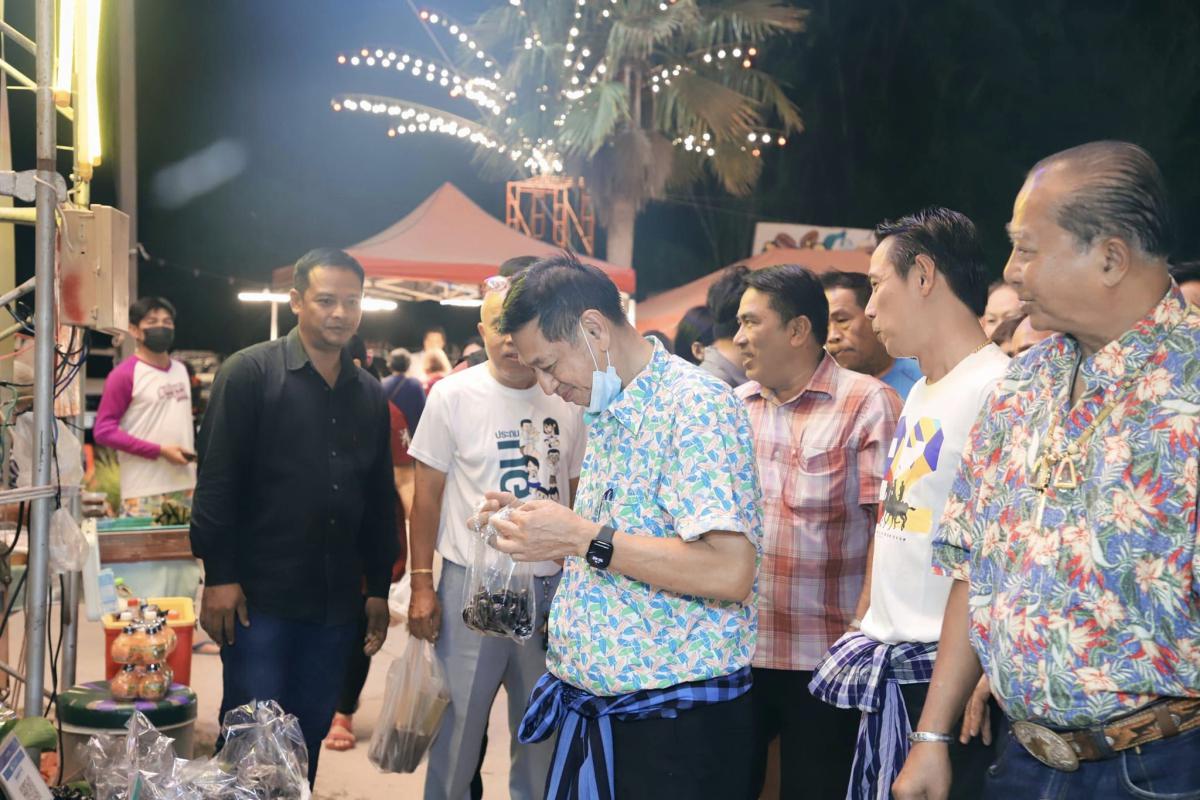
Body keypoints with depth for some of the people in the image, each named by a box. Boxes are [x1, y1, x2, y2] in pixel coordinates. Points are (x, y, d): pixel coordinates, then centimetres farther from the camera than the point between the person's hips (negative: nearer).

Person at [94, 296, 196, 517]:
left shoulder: (180, 370, 14)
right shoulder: (124, 374, -6)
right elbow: (104, 431, -11)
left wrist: (191, 452, 12)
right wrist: (160, 451, -14)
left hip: (186, 486, 6)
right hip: (144, 493, -6)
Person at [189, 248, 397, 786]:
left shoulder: (370, 395, 12)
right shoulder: (250, 373, -4)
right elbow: (217, 480, -8)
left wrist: (378, 588, 13)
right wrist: (219, 575, -13)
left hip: (336, 601, 5)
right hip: (259, 595, -5)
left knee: (310, 737, 11)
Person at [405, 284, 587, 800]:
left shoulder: (567, 401, 2)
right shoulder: (453, 396, -5)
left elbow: (578, 493, 11)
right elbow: (428, 494, -2)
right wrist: (421, 584, -6)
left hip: (551, 585, 3)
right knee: (458, 723, 6)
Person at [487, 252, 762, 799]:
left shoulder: (696, 405, -16)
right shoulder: (604, 414, 11)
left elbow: (729, 571, -26)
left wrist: (582, 537, -22)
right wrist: (546, 533, 4)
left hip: (675, 718, -8)